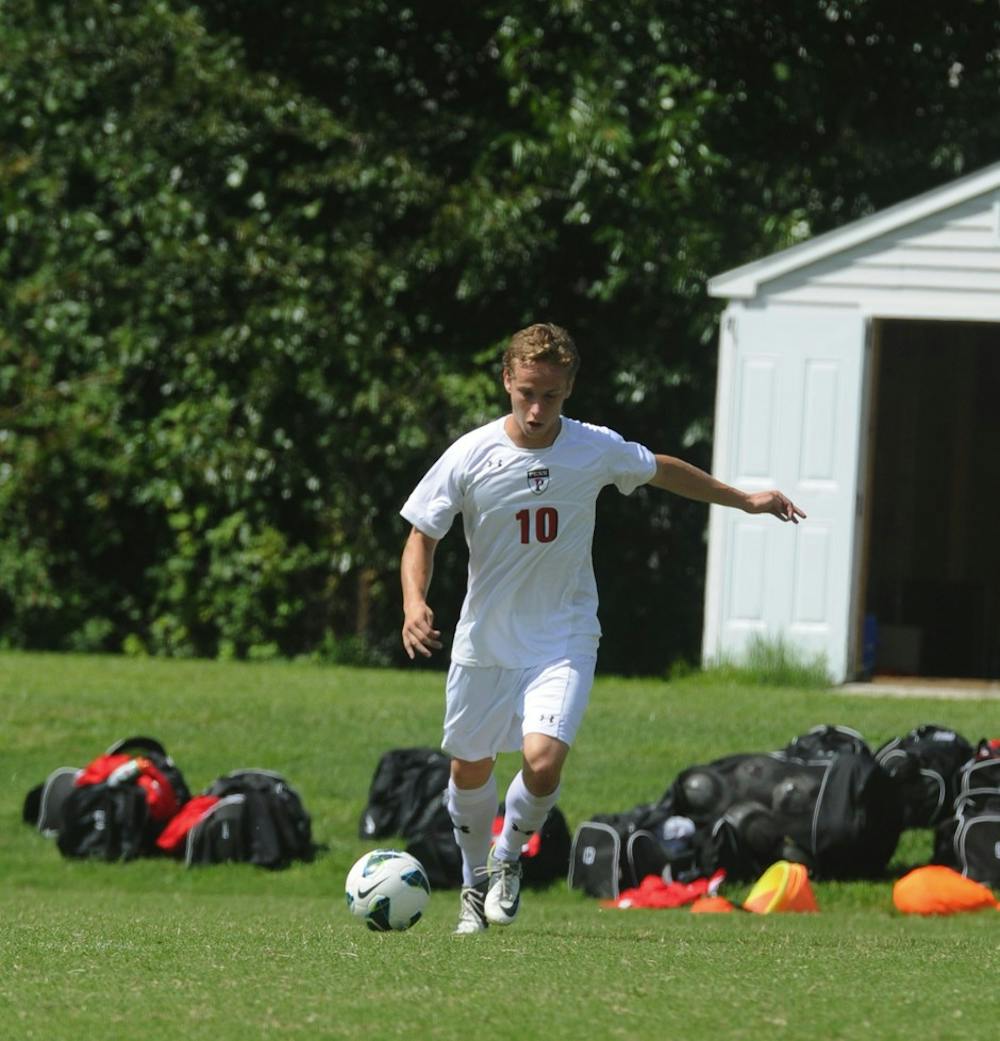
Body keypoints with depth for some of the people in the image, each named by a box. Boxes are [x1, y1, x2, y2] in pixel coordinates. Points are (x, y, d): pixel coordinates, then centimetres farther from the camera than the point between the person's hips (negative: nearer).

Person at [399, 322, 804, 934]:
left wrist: (746, 500, 21)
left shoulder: (597, 450, -10)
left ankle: (510, 856, 9)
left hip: (564, 639, -1)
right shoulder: (471, 458, -14)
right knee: (470, 769, 12)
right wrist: (415, 602, -23)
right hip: (484, 641, 1)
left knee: (543, 761, -21)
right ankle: (476, 880, 40)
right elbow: (422, 535, -4)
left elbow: (662, 470, 11)